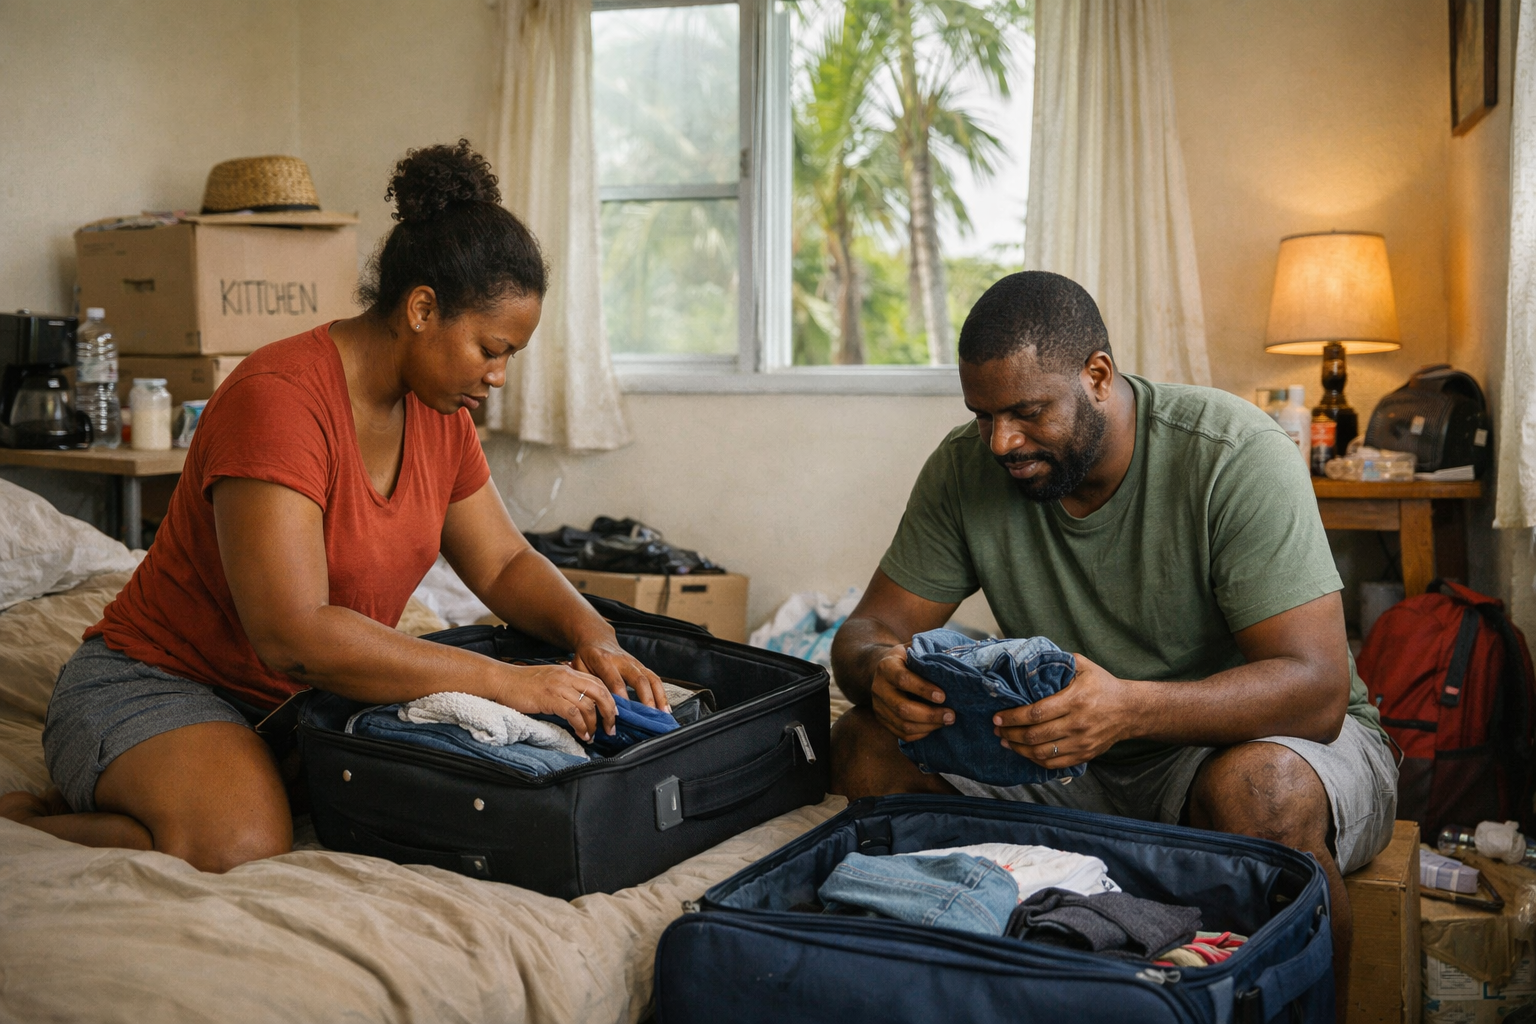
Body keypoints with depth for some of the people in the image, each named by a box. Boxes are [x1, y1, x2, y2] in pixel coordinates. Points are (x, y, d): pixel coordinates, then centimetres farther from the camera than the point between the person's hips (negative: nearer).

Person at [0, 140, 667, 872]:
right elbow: (295, 634, -31)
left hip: (312, 695, 9)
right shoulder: (278, 398, -24)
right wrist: (507, 683, -30)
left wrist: (592, 636, -9)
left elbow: (504, 563, 12)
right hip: (157, 682, -9)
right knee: (240, 844, -36)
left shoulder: (439, 411, 3)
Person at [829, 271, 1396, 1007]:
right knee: (866, 745, -17)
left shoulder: (1235, 457, -21)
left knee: (1260, 789, -38)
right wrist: (881, 671, -30)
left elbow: (1316, 689, -28)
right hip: (1064, 752, 4)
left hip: (1251, 732, -3)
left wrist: (1129, 709, -46)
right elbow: (868, 629, -3)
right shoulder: (966, 467, -7)